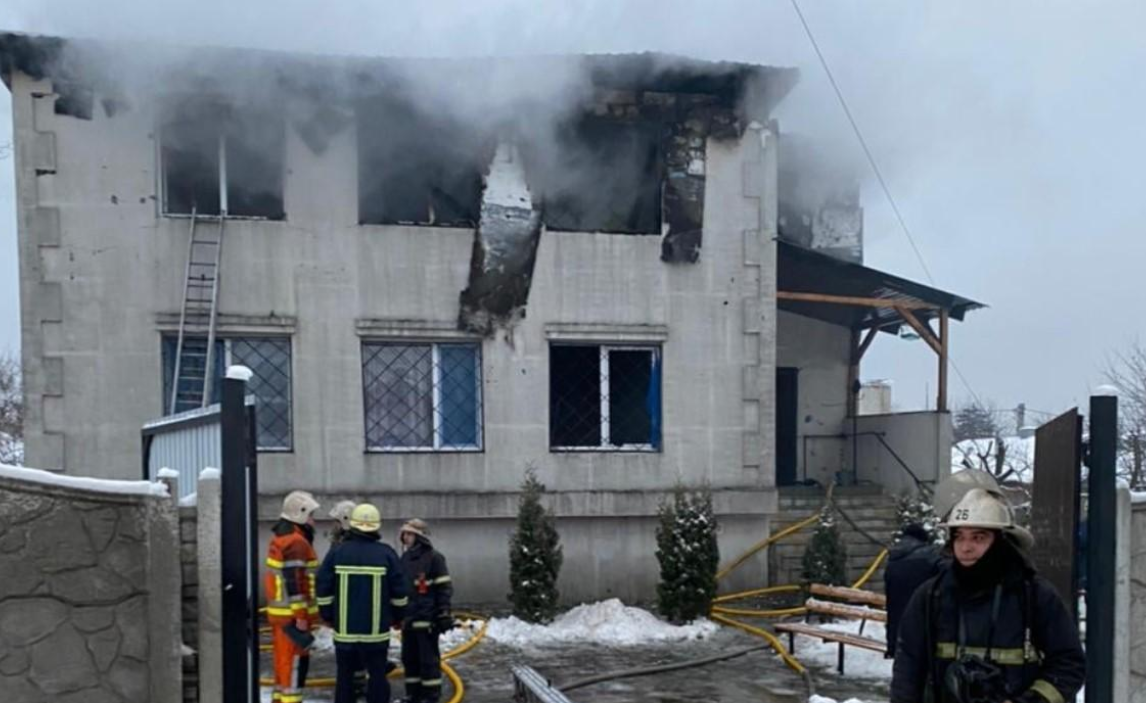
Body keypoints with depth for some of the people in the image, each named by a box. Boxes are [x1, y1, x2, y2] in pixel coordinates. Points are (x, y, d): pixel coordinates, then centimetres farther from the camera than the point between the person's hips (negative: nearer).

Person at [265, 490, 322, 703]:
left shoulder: (281, 537, 15)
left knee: (284, 659, 16)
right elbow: (294, 582, -22)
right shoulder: (296, 542, -18)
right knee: (294, 660, -6)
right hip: (292, 614, -10)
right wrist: (300, 616, -20)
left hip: (280, 611, 10)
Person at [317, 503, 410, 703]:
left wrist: (328, 616, 13)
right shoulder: (386, 553, -6)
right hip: (376, 630, -1)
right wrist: (397, 616, 13)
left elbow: (324, 589, 0)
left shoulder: (337, 552, -3)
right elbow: (399, 591, -2)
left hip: (344, 628, 1)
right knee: (377, 675, 6)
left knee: (345, 675, 12)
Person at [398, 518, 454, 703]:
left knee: (428, 658, -2)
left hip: (427, 618, -8)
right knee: (409, 657, 12)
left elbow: (444, 588, -11)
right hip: (408, 618, 8)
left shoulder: (434, 558, -9)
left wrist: (443, 614, -14)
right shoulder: (405, 558, 13)